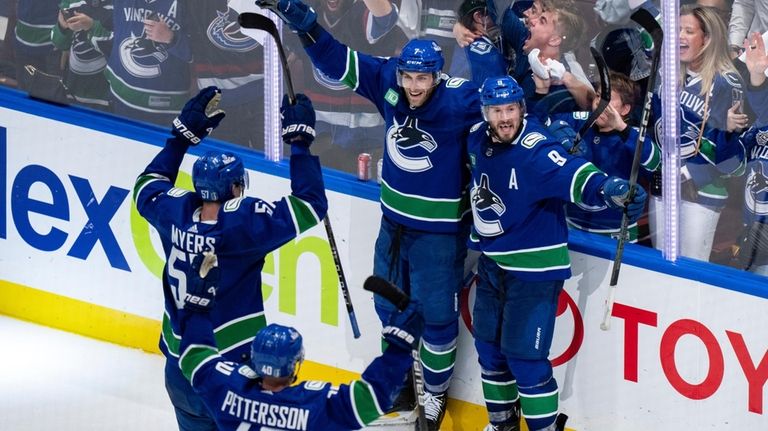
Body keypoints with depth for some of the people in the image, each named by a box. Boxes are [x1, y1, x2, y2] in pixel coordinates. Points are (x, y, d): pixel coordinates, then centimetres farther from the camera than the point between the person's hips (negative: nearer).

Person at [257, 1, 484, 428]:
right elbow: (338, 60, -8)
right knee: (390, 307, 20)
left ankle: (436, 393, 26)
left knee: (436, 316, 4)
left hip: (439, 230, -5)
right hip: (393, 221, 5)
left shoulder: (459, 99, -24)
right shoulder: (388, 82, -11)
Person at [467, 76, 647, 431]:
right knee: (488, 345, 17)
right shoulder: (477, 139, -2)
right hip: (491, 264, 8)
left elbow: (574, 176, -42)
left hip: (533, 268, -7)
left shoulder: (536, 149, -25)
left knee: (523, 354, -7)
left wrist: (610, 189, -59)